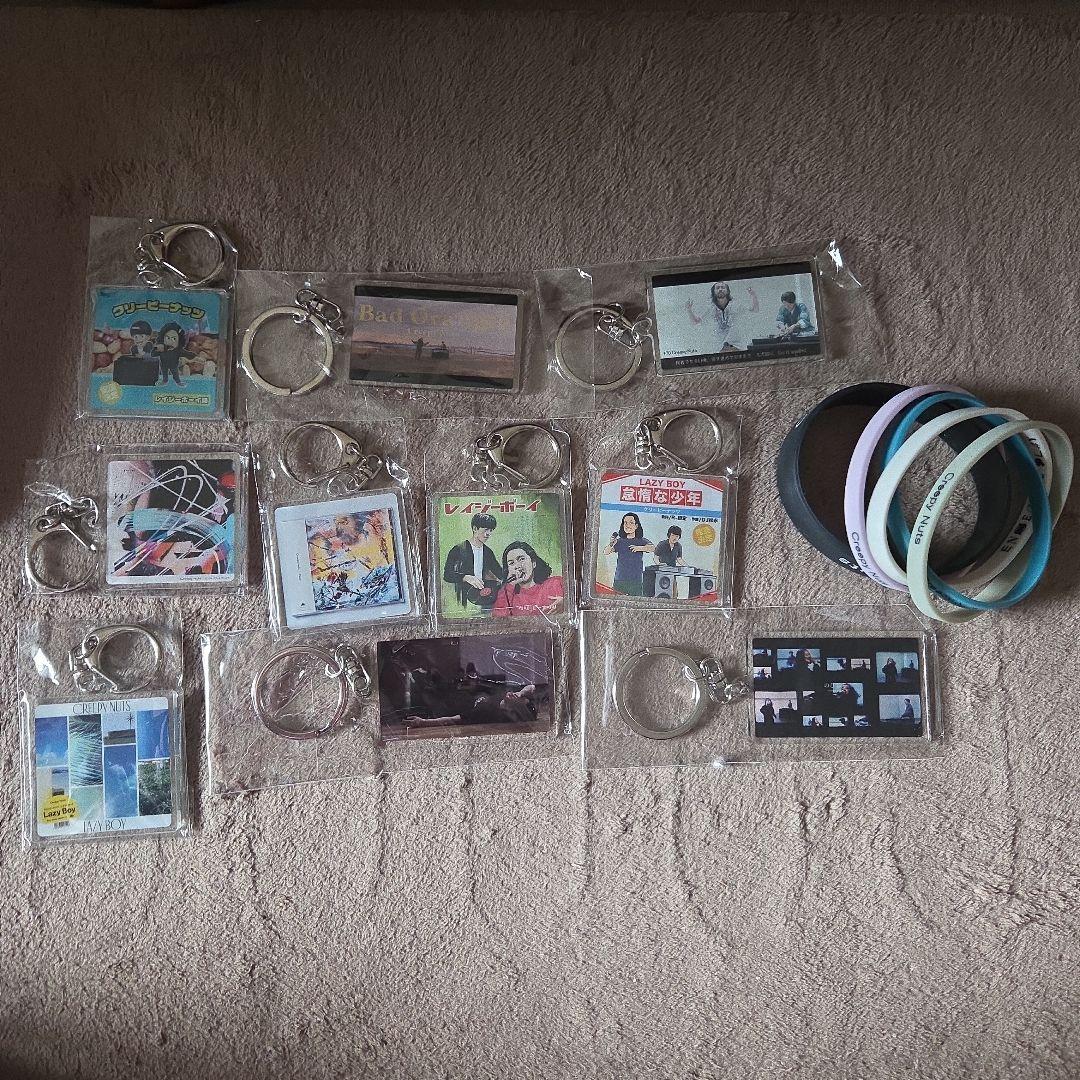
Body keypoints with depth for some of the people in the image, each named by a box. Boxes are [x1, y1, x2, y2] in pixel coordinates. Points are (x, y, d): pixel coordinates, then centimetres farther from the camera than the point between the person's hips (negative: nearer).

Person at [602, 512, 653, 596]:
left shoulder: (642, 541, 4)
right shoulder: (619, 542, 8)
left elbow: (652, 548, -14)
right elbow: (606, 552, -3)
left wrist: (640, 548, -32)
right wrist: (610, 545, -25)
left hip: (636, 581, -1)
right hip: (620, 580, 1)